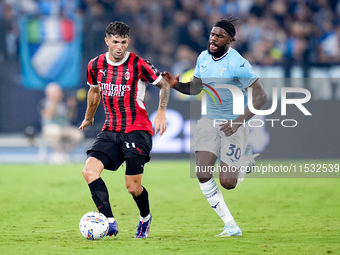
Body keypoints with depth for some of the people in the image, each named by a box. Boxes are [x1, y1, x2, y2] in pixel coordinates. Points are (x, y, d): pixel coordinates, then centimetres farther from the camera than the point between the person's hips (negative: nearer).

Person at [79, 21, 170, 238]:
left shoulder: (138, 64, -9)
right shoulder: (96, 65, 3)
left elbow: (164, 85, 3)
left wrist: (161, 112, -8)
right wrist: (89, 117, 36)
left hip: (137, 129, -4)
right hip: (111, 131, 4)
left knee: (133, 186, -6)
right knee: (89, 171, -18)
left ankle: (145, 218, 27)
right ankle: (110, 222, -18)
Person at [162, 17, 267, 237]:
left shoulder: (237, 64, -21)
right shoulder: (203, 58, 1)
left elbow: (260, 97, -19)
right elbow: (195, 88, 14)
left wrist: (238, 122, -26)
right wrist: (176, 84, -7)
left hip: (234, 124, -6)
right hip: (210, 120, 6)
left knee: (227, 183, -10)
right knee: (203, 175, -12)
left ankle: (246, 160, 27)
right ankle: (231, 226, 0)